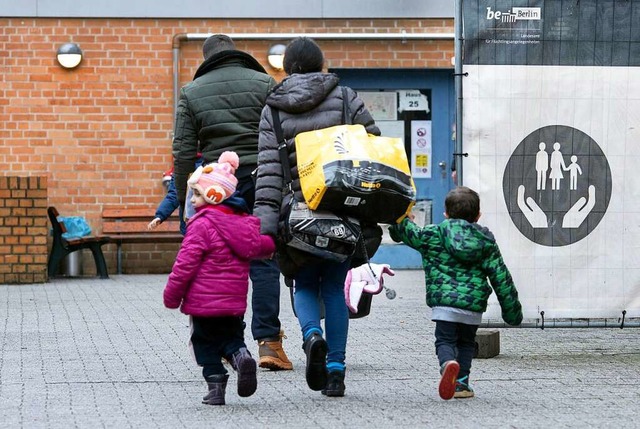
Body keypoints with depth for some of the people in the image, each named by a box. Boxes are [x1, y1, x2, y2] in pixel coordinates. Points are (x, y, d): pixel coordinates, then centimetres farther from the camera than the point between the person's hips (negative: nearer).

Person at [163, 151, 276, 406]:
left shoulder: (202, 225, -15)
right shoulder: (244, 222, 6)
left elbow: (186, 263, -16)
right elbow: (264, 247, 16)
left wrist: (172, 296, -7)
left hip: (204, 301, -6)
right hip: (235, 301, 6)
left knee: (206, 344, 7)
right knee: (232, 337, 18)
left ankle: (215, 386, 2)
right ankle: (241, 356, -12)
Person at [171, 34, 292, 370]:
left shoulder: (192, 92, 9)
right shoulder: (264, 84, 5)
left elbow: (183, 151, 5)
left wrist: (183, 197, 10)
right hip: (261, 182, -1)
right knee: (263, 262, -2)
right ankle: (268, 341, -9)